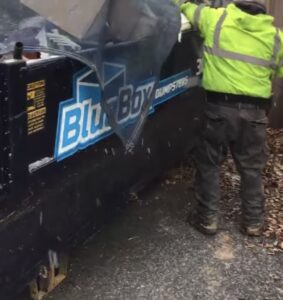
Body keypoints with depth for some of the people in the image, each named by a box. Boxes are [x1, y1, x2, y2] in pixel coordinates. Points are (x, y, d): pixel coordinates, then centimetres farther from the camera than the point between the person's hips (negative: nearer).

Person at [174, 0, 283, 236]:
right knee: (252, 168, 15)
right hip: (254, 112, 2)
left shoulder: (216, 19, -1)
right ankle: (253, 222, 23)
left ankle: (207, 219, 18)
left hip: (219, 106, -1)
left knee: (209, 163, 13)